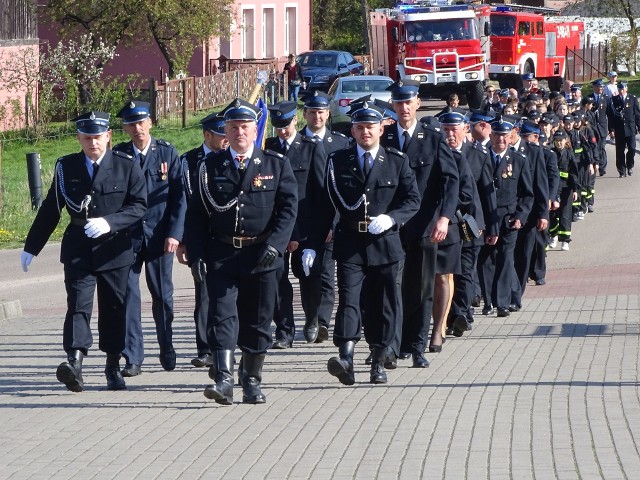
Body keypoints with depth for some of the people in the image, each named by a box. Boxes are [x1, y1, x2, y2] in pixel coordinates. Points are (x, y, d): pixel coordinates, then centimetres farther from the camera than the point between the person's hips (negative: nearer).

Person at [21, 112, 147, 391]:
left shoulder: (126, 167, 1)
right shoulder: (66, 167, 6)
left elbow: (139, 206, -5)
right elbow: (50, 209, 12)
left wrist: (109, 222, -20)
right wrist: (31, 247, 13)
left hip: (114, 249, 0)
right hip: (78, 249, 0)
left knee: (114, 308, 7)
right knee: (78, 304, -14)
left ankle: (113, 366, 20)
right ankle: (74, 362, -28)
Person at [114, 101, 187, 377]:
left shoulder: (167, 153, 2)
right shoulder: (118, 156, 3)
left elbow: (179, 196, 0)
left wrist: (174, 234, -8)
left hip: (159, 237, 0)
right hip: (127, 237, 0)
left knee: (162, 295, 8)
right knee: (128, 295, -6)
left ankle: (167, 351, 25)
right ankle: (132, 358, -4)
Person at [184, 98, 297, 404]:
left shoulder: (276, 165, 6)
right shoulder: (210, 167, 8)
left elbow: (289, 208, -1)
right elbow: (196, 214, 7)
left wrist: (274, 244, -15)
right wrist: (196, 255, -3)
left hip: (261, 256, 0)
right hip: (221, 254, 0)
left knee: (257, 320, 6)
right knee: (222, 314, -12)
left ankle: (252, 382, 17)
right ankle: (223, 379, -19)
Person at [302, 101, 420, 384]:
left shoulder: (397, 162, 7)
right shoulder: (338, 162, 7)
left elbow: (413, 199, 4)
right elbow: (325, 206, 6)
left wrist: (391, 218, -16)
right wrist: (312, 245, 0)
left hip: (384, 243, 1)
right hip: (349, 244, -1)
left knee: (383, 305, 6)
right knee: (348, 299, -14)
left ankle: (378, 363, 17)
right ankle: (346, 360, -26)